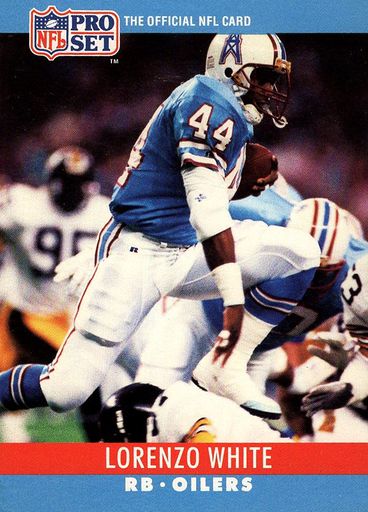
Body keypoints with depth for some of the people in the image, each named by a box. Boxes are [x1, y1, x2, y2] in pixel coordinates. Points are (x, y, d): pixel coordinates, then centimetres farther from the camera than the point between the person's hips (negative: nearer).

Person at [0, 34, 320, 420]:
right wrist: (234, 299, -26)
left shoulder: (232, 114, 15)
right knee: (67, 392, -16)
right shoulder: (210, 104, -15)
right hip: (138, 253, -9)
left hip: (188, 253, 9)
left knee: (301, 252, -3)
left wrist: (247, 185, 7)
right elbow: (205, 207, -23)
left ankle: (227, 369, -3)